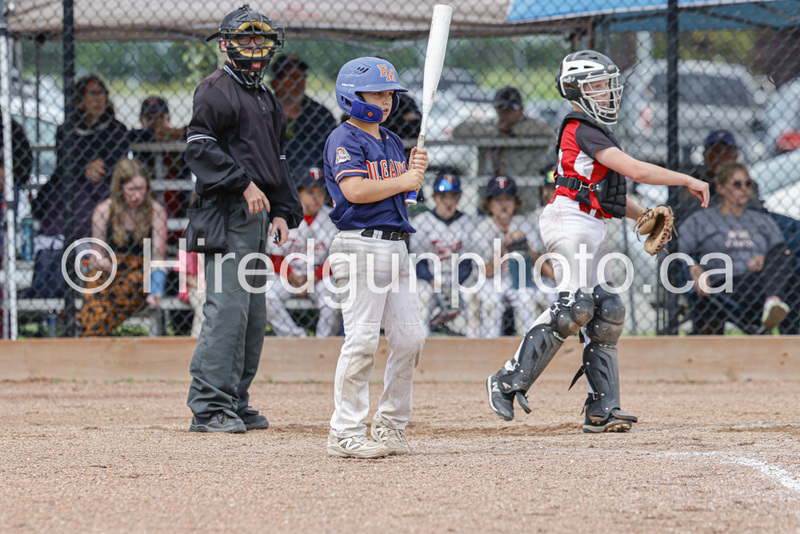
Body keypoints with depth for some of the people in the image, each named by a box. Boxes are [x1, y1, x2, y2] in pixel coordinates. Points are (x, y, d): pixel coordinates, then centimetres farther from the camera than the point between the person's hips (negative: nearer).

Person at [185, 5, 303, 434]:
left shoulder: (267, 100, 23)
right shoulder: (217, 90, -5)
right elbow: (200, 146, -16)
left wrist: (282, 212, 16)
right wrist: (245, 185, -21)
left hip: (257, 213, 9)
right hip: (228, 211, -9)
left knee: (254, 312, 10)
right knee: (228, 306, -14)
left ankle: (235, 402, 17)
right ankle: (209, 406, -14)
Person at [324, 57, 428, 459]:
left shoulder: (392, 142, 19)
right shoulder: (344, 139, -7)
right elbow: (355, 190, -21)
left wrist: (415, 172, 2)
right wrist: (403, 181, -12)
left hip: (396, 244, 9)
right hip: (361, 246, -9)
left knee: (410, 338, 6)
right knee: (362, 339, -10)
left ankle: (390, 426, 16)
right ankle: (346, 433, -6)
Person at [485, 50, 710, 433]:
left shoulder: (593, 131, 21)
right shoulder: (583, 131, -10)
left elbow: (606, 193, 25)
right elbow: (635, 170, -17)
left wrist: (645, 216, 13)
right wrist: (688, 181, -10)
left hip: (592, 229, 10)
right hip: (571, 222, -10)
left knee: (606, 312, 4)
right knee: (574, 306, -20)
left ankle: (602, 410, 3)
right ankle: (510, 381, -16)